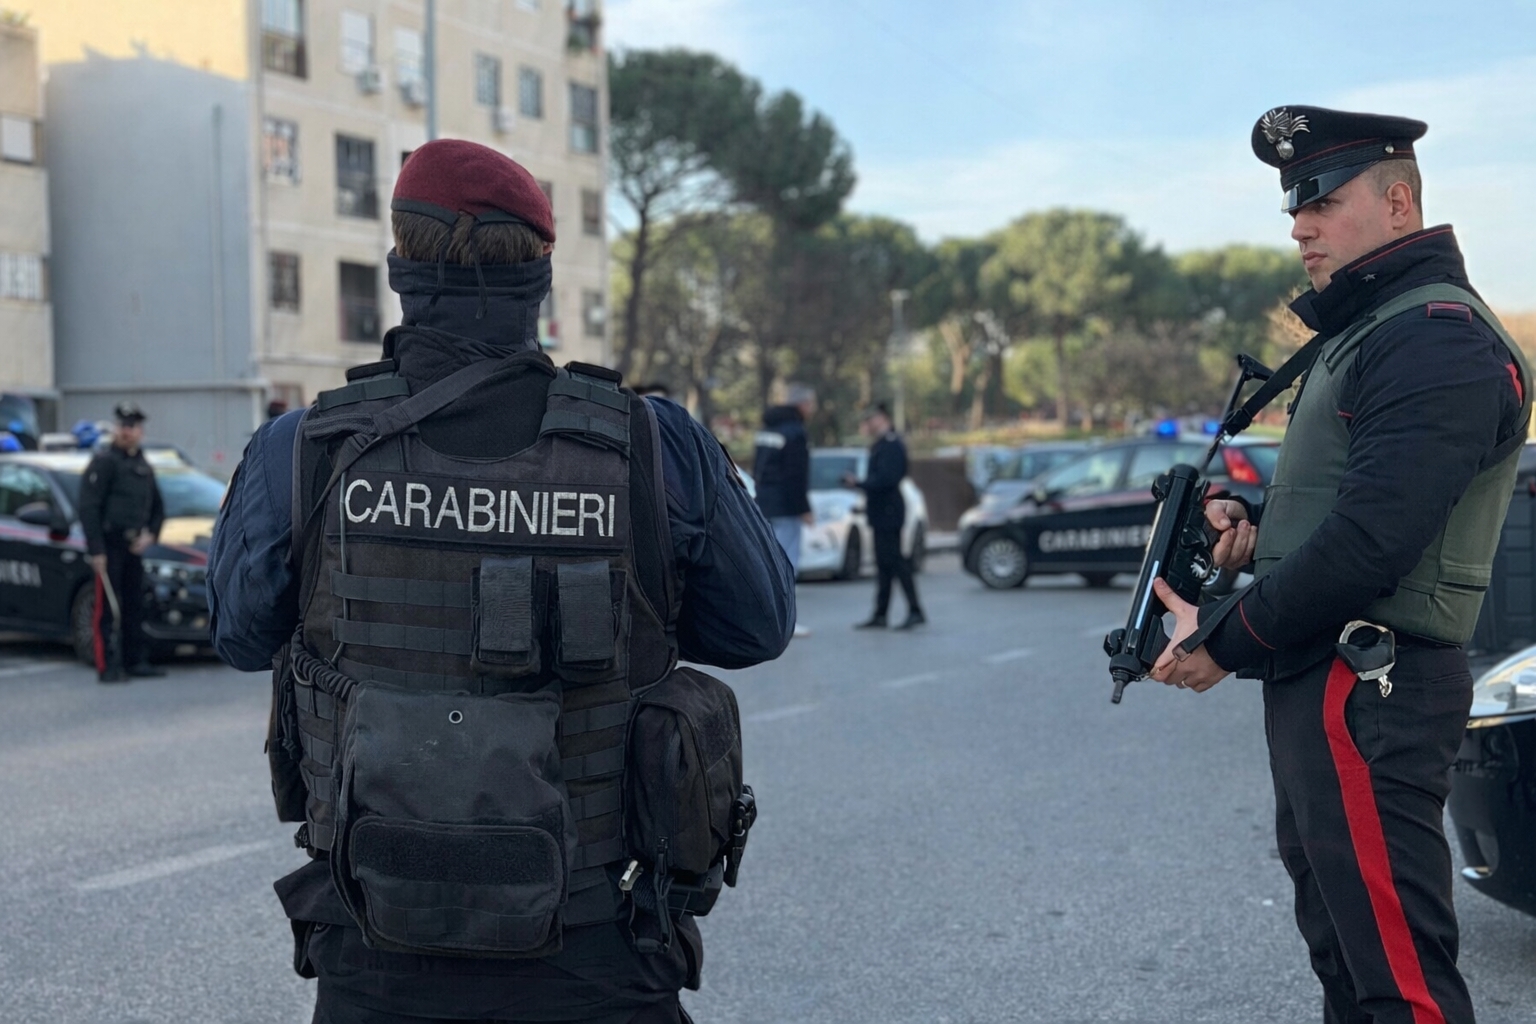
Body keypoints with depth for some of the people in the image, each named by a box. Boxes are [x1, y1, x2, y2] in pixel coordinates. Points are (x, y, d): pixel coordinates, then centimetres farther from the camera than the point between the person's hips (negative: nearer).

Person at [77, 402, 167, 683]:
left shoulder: (144, 466, 16)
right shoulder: (104, 461, -6)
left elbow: (157, 507, 23)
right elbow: (88, 507, -12)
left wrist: (151, 534, 4)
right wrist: (96, 550, -17)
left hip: (133, 546, 7)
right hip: (109, 544, -7)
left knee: (135, 606, 11)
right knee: (107, 608, -7)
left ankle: (136, 662, 18)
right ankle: (107, 666, -6)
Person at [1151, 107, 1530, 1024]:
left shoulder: (1439, 338, -15)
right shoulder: (1364, 328, 18)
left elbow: (1371, 537, -23)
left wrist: (1224, 644, -13)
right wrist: (1258, 525, 4)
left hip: (1368, 692, -11)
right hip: (1322, 681, 11)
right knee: (1341, 942, 18)